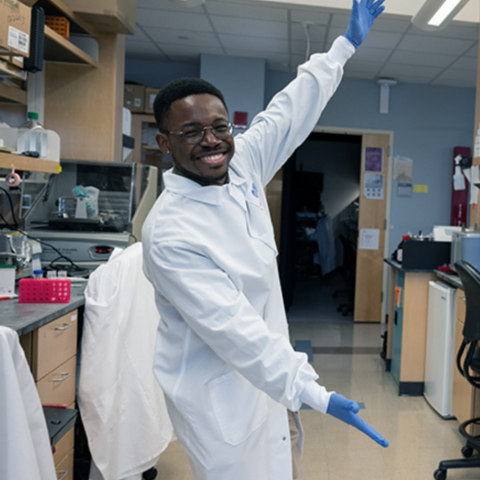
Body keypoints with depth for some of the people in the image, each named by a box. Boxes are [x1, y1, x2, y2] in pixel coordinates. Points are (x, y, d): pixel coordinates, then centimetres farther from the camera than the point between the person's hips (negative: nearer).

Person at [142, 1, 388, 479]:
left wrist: (346, 43, 17)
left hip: (268, 367, 8)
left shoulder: (242, 164, -3)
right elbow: (234, 329, -26)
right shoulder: (169, 233, -24)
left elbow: (292, 111, 11)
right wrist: (315, 395, -26)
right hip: (220, 392, -7)